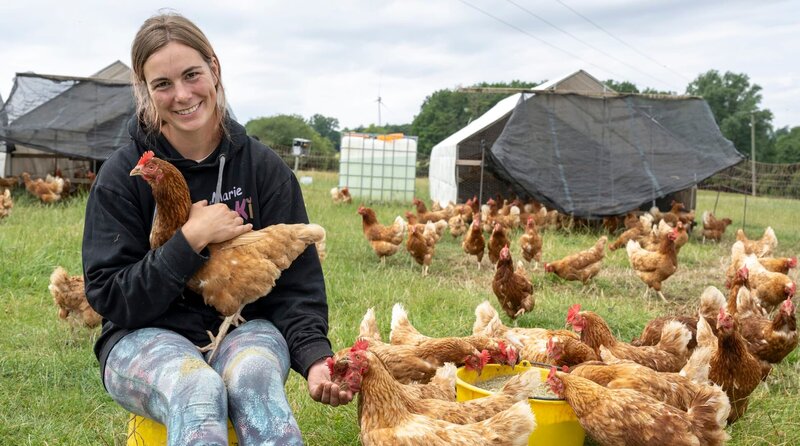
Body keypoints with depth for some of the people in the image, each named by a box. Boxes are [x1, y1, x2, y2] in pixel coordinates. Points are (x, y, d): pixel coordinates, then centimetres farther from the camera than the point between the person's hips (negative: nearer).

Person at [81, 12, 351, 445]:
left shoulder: (264, 166, 1)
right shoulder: (122, 174, -4)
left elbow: (296, 281, -1)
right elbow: (109, 297, -6)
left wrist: (314, 357, -19)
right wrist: (191, 239, -17)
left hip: (246, 328, 1)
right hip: (147, 337, -1)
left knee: (253, 379, -35)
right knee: (197, 390, -35)